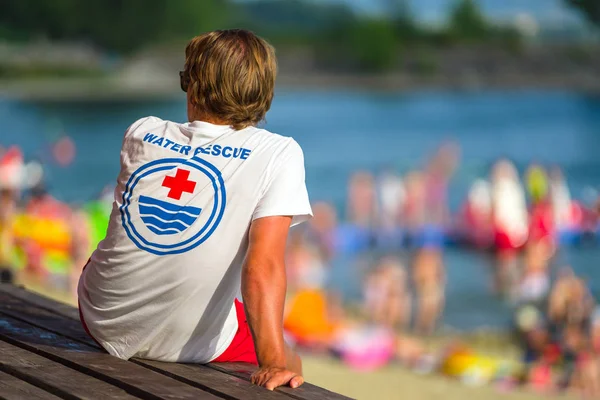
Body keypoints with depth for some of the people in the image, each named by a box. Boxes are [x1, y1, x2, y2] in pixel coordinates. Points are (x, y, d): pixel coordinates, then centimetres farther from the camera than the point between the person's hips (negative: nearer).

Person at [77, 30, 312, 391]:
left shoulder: (141, 133, 0)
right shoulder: (279, 154, -13)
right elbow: (264, 265, -25)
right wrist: (274, 361, -29)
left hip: (103, 323, 4)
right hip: (188, 346, -4)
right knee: (289, 366, 28)